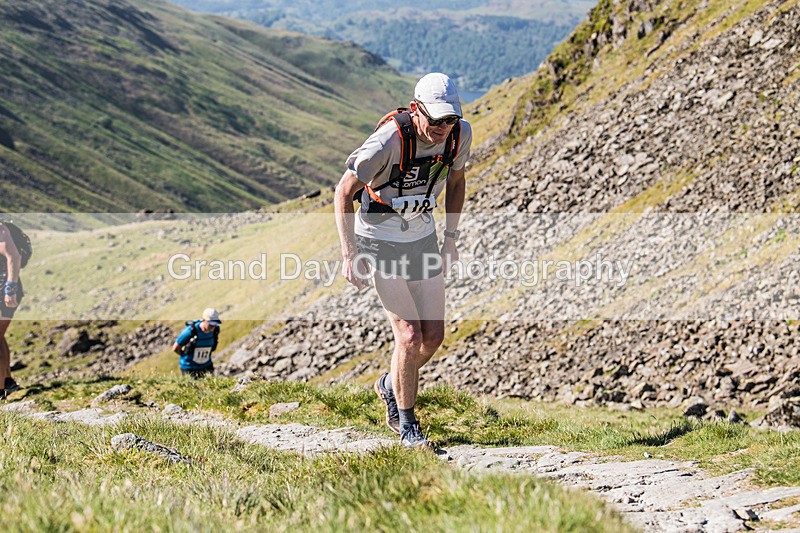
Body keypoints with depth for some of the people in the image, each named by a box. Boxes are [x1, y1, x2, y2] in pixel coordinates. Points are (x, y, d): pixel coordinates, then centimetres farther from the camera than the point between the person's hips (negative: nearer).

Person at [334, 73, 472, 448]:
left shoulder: (460, 134, -13)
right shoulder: (387, 142, -29)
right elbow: (343, 193, -18)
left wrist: (451, 238, 8)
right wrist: (349, 255, -21)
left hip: (422, 237, 6)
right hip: (380, 239, -5)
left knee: (434, 336, 6)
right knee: (410, 336, -12)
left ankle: (390, 386, 36)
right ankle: (407, 426, 7)